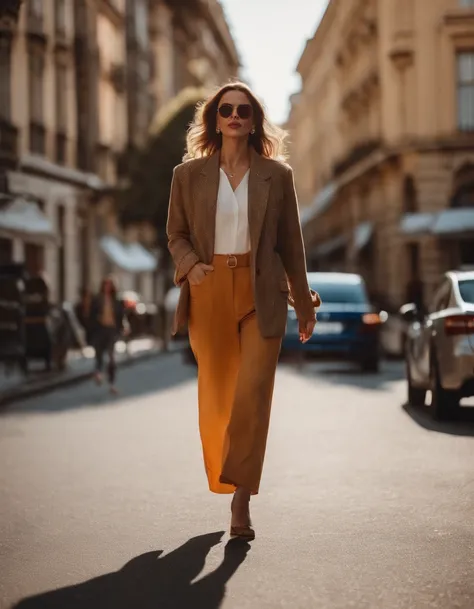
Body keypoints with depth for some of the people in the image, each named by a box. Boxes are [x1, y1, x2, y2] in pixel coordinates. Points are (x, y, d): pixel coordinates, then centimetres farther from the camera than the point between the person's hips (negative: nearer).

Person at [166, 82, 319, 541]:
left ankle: (241, 503, -10)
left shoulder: (276, 175, 5)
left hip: (261, 295, -1)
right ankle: (223, 482, 30)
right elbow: (176, 234, 12)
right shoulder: (189, 175, 6)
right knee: (216, 396, 7)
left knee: (253, 394, -11)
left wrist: (304, 304, 10)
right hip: (209, 293, 1)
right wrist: (190, 264, -11)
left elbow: (290, 242, 8)